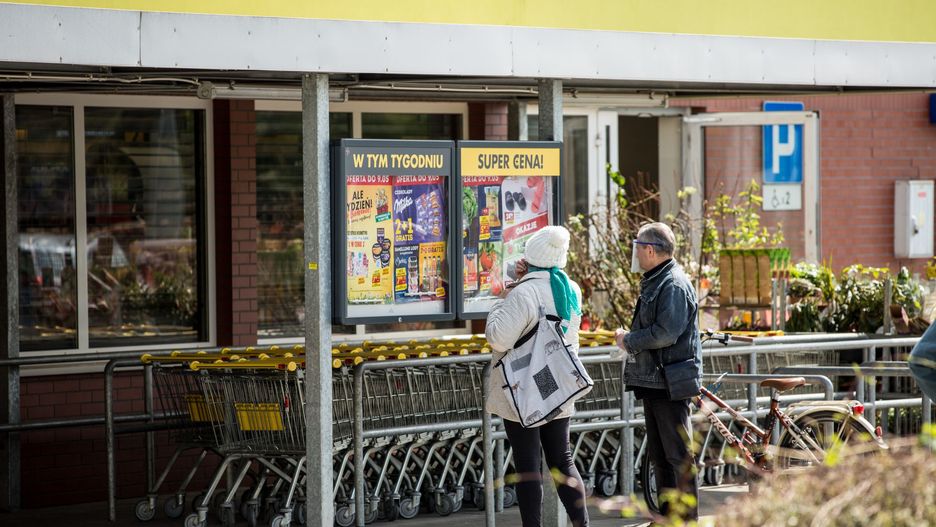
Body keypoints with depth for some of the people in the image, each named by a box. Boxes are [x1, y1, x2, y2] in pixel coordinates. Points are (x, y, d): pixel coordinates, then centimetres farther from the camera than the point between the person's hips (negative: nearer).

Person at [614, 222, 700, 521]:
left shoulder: (674, 285, -15)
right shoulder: (653, 281, 18)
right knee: (658, 456, 15)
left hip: (670, 384, -11)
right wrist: (627, 339, 11)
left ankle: (688, 517, -4)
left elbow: (666, 333, -24)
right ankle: (667, 517, 22)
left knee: (679, 455, -7)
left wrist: (628, 340, -12)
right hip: (652, 381, 11)